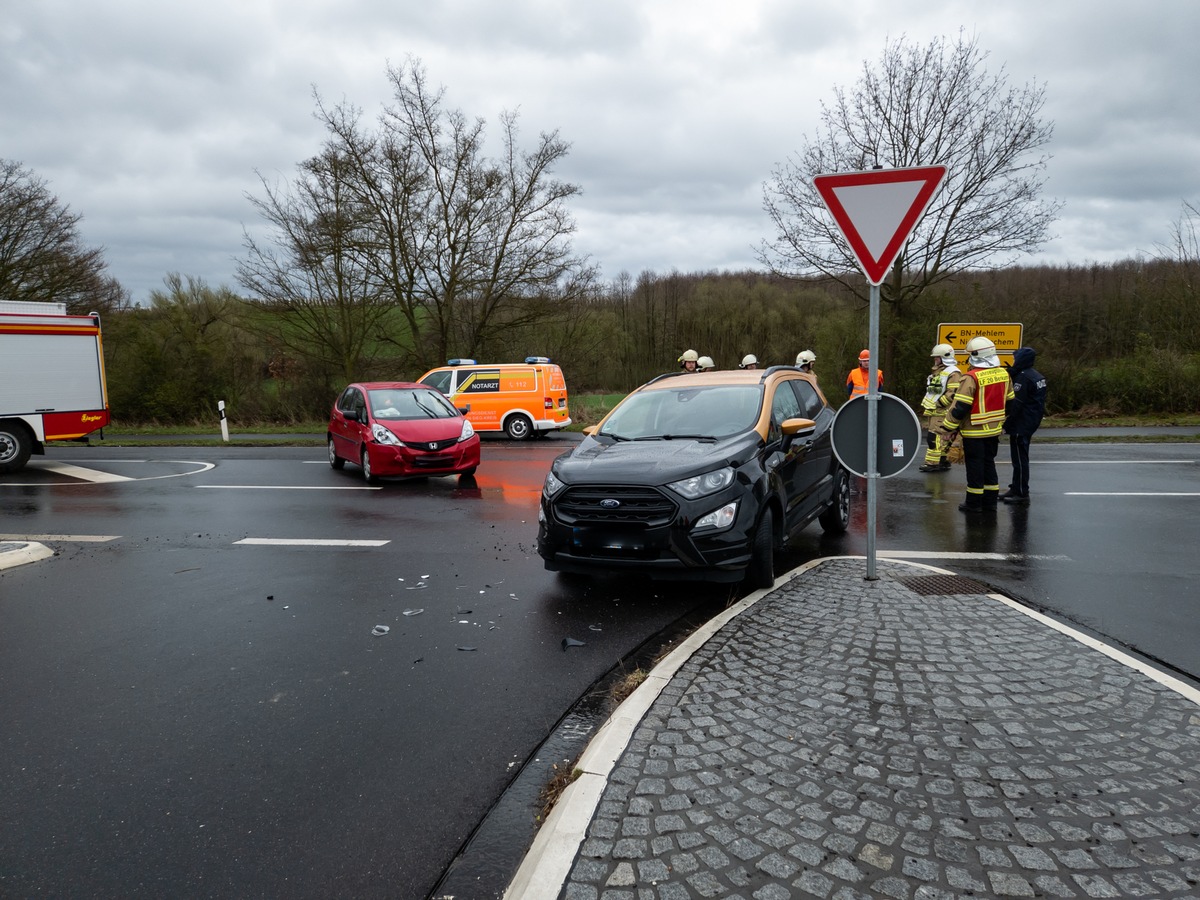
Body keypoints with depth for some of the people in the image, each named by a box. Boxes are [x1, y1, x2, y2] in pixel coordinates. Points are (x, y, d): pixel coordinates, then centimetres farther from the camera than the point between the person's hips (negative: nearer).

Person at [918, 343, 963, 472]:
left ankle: (932, 463, -12)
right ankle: (944, 461, 20)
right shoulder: (937, 371, 18)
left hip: (942, 413, -10)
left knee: (934, 438, -13)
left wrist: (938, 403, -20)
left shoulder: (953, 373, -14)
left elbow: (953, 393, -22)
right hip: (932, 412, 10)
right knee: (942, 438, 14)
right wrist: (925, 404, 19)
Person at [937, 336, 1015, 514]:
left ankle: (974, 503, 9)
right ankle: (990, 500, 23)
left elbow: (960, 406, -20)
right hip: (994, 429, 7)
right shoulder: (1004, 374, 3)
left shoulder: (971, 378, -19)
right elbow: (1009, 402, 13)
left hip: (974, 431, -7)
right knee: (989, 463, 17)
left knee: (975, 466, 2)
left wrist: (948, 428, -11)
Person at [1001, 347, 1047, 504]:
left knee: (1020, 459, -4)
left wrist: (1006, 424, -16)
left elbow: (1016, 404, -20)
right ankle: (1016, 488, 26)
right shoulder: (1037, 376, 13)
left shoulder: (1023, 377, -17)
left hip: (1021, 425, -10)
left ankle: (1022, 493, -1)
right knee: (1020, 457, 17)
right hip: (1031, 424, 10)